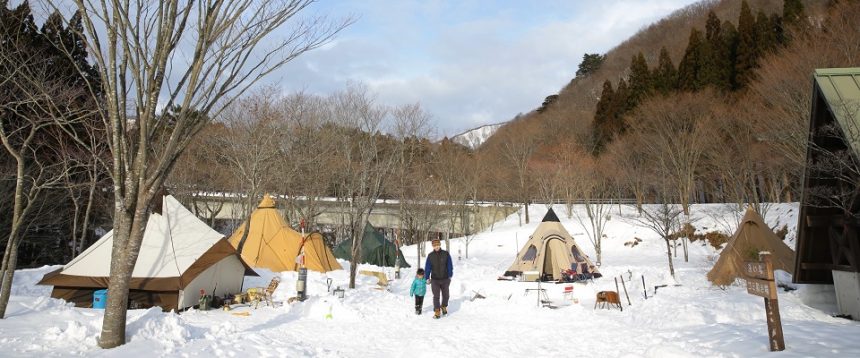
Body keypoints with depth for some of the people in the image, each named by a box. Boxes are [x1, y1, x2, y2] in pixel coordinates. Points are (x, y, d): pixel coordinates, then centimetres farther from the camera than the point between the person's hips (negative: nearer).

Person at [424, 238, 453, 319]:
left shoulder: (446, 254, -6)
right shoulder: (430, 256, -4)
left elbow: (450, 266, 0)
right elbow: (427, 267, 1)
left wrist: (450, 276, 2)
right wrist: (427, 278, 1)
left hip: (445, 279, 1)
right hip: (435, 280, -1)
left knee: (445, 295, 15)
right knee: (436, 296, -6)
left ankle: (444, 307, 40)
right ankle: (437, 312, 2)